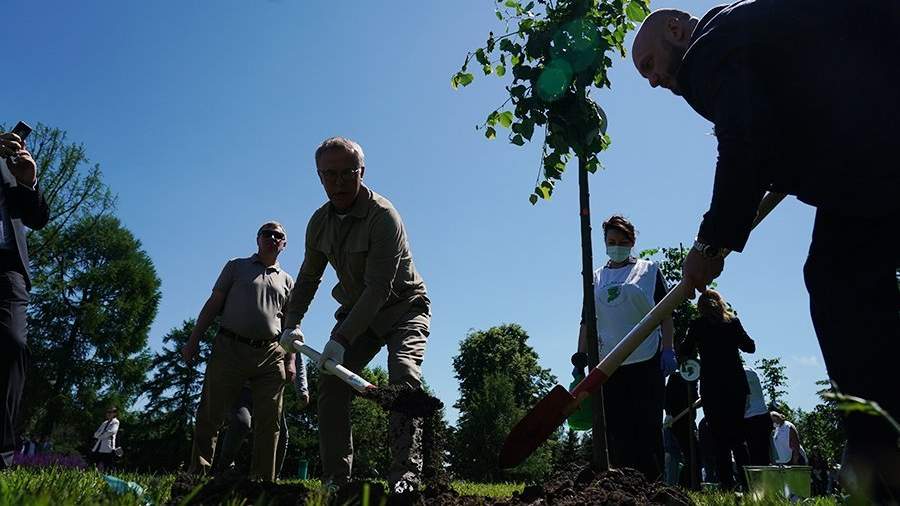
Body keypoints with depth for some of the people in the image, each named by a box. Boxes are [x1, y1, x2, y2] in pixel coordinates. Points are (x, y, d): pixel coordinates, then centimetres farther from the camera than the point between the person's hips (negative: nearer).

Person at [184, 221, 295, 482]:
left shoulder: (286, 280, 20)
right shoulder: (236, 266, 14)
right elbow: (213, 304, 9)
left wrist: (290, 360, 6)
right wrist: (193, 340, 0)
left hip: (270, 354, 2)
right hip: (230, 348, -2)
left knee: (269, 421, -1)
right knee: (210, 414, -2)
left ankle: (263, 481, 5)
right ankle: (198, 473, 5)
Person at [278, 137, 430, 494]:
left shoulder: (382, 216, -25)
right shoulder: (319, 222, -2)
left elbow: (379, 288, -31)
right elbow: (308, 278, 9)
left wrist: (342, 338, -35)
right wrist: (292, 323, -5)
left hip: (403, 308, -6)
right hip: (357, 312, 6)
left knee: (403, 376, -26)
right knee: (331, 381, -7)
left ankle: (405, 475, -27)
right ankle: (336, 478, -2)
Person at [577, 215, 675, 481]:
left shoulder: (649, 270, 9)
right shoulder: (596, 278, 16)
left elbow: (664, 314, 4)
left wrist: (668, 350, -7)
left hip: (647, 362, -3)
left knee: (647, 427, -2)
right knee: (616, 430, 2)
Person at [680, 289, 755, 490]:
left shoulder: (697, 325, -1)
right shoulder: (733, 322, 5)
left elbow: (684, 352, -1)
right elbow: (750, 347, 12)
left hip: (712, 387, -3)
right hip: (736, 385, 3)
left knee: (720, 438, 1)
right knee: (737, 437, 12)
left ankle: (726, 483, -4)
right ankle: (748, 482, 5)